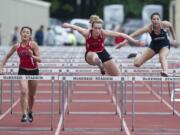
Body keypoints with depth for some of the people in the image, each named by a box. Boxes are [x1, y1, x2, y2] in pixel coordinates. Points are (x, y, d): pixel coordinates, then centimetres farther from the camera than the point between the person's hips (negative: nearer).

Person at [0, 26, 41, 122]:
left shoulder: (33, 45, -10)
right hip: (23, 71, 0)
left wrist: (32, 56, -29)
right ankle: (24, 114, -22)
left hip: (33, 71, 0)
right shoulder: (17, 46, -3)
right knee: (24, 92, -20)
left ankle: (30, 112, 38)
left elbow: (39, 59, -10)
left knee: (31, 95, 13)